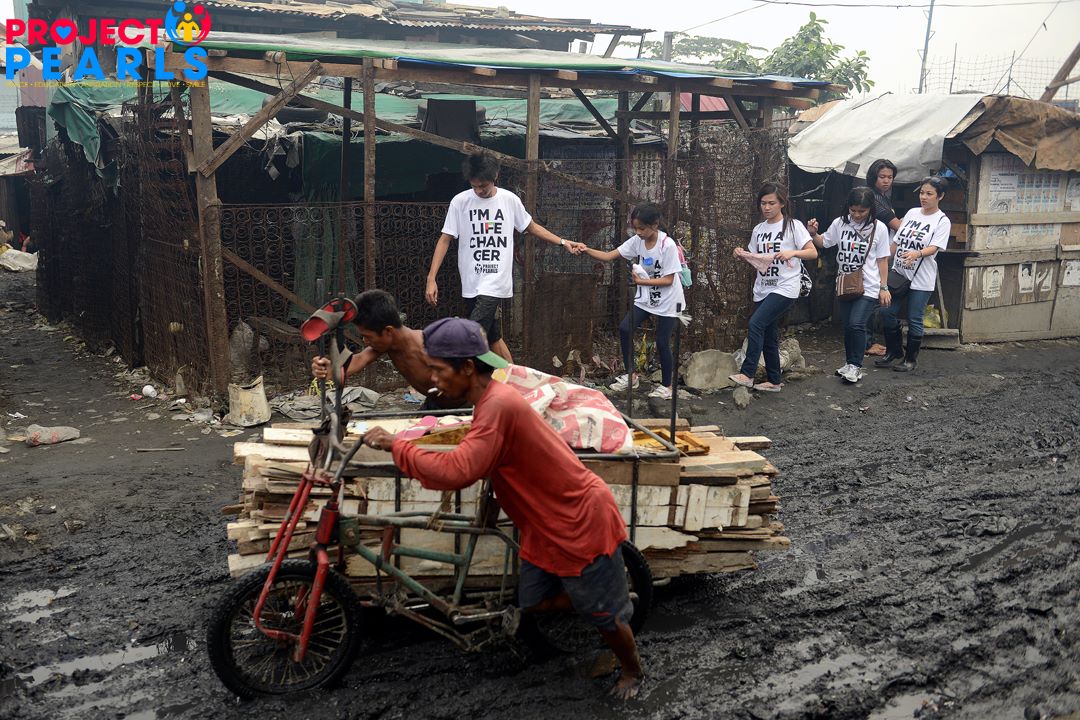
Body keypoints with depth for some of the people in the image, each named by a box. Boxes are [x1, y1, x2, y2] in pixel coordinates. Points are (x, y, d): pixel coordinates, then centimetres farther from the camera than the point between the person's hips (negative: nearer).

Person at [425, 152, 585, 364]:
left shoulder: (510, 200, 1)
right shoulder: (460, 201, 0)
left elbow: (532, 227, 17)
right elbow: (445, 240, 1)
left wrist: (563, 242, 12)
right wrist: (431, 279, -6)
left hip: (495, 282, -3)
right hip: (471, 283, 3)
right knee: (493, 337, 10)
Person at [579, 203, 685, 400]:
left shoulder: (668, 245, -24)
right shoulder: (636, 241, -7)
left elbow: (668, 280, -23)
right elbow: (609, 256, -10)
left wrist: (641, 281, -30)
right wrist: (587, 250, -25)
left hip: (668, 302, -6)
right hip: (646, 299, 6)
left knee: (662, 343, -1)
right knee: (624, 329, -4)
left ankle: (667, 385, 19)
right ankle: (630, 375, 11)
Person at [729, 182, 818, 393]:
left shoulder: (793, 226, -4)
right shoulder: (758, 229, 13)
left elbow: (813, 252, -7)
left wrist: (793, 252, -24)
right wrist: (742, 255, -4)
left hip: (785, 287, -7)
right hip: (763, 288, 7)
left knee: (756, 324, -21)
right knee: (768, 335, 9)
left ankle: (747, 374, -18)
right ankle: (774, 381, 19)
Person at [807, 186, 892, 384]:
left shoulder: (879, 228, -6)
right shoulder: (840, 223, 0)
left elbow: (882, 260, -1)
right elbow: (824, 243, 14)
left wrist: (884, 288, -1)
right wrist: (813, 234, -7)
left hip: (868, 287, -4)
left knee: (856, 324, -17)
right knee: (847, 326, 10)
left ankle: (855, 366, -4)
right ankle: (851, 365, 25)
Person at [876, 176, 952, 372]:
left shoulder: (942, 221, -6)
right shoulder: (912, 212, 10)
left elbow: (934, 247, -18)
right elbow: (896, 241, 14)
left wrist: (916, 254, -37)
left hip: (920, 279, -5)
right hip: (898, 273, 5)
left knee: (914, 320, 0)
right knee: (887, 313, 4)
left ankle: (911, 359, 15)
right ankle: (894, 352, 22)